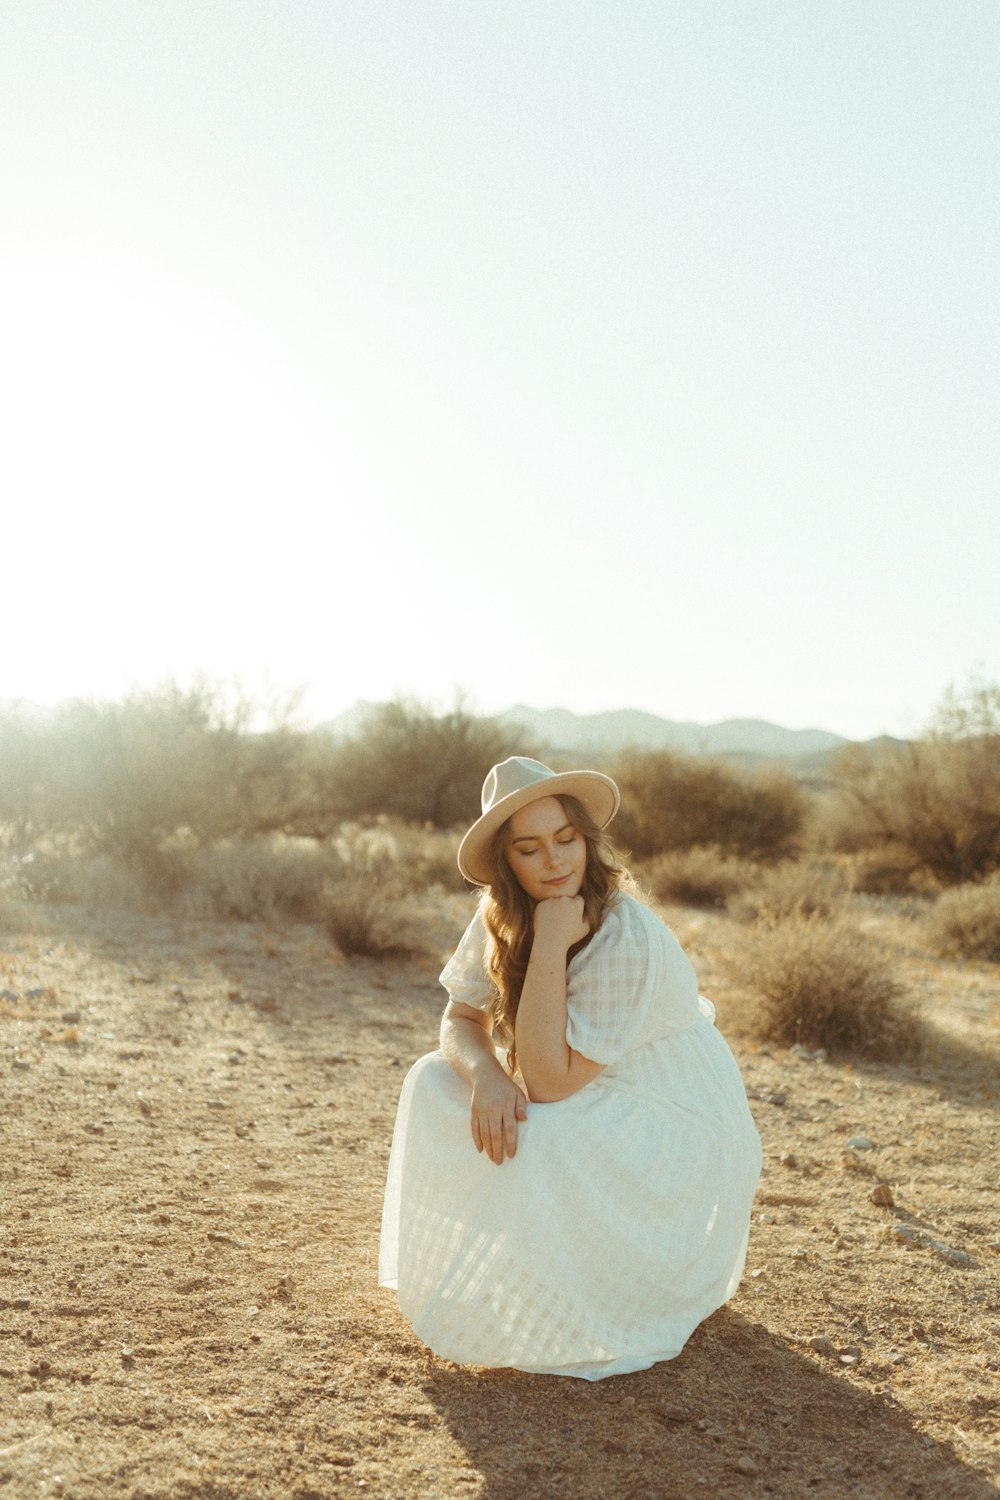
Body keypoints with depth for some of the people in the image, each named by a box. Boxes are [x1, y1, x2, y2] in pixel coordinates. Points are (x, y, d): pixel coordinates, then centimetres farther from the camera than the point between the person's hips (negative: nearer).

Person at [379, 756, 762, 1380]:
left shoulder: (627, 938, -30)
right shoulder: (502, 919, -7)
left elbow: (551, 1081, -31)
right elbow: (460, 1021, -6)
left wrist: (550, 947, -34)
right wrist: (485, 1075, -29)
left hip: (678, 1146, -7)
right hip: (584, 1115, 7)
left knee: (540, 1140, -32)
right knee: (435, 1080, -6)